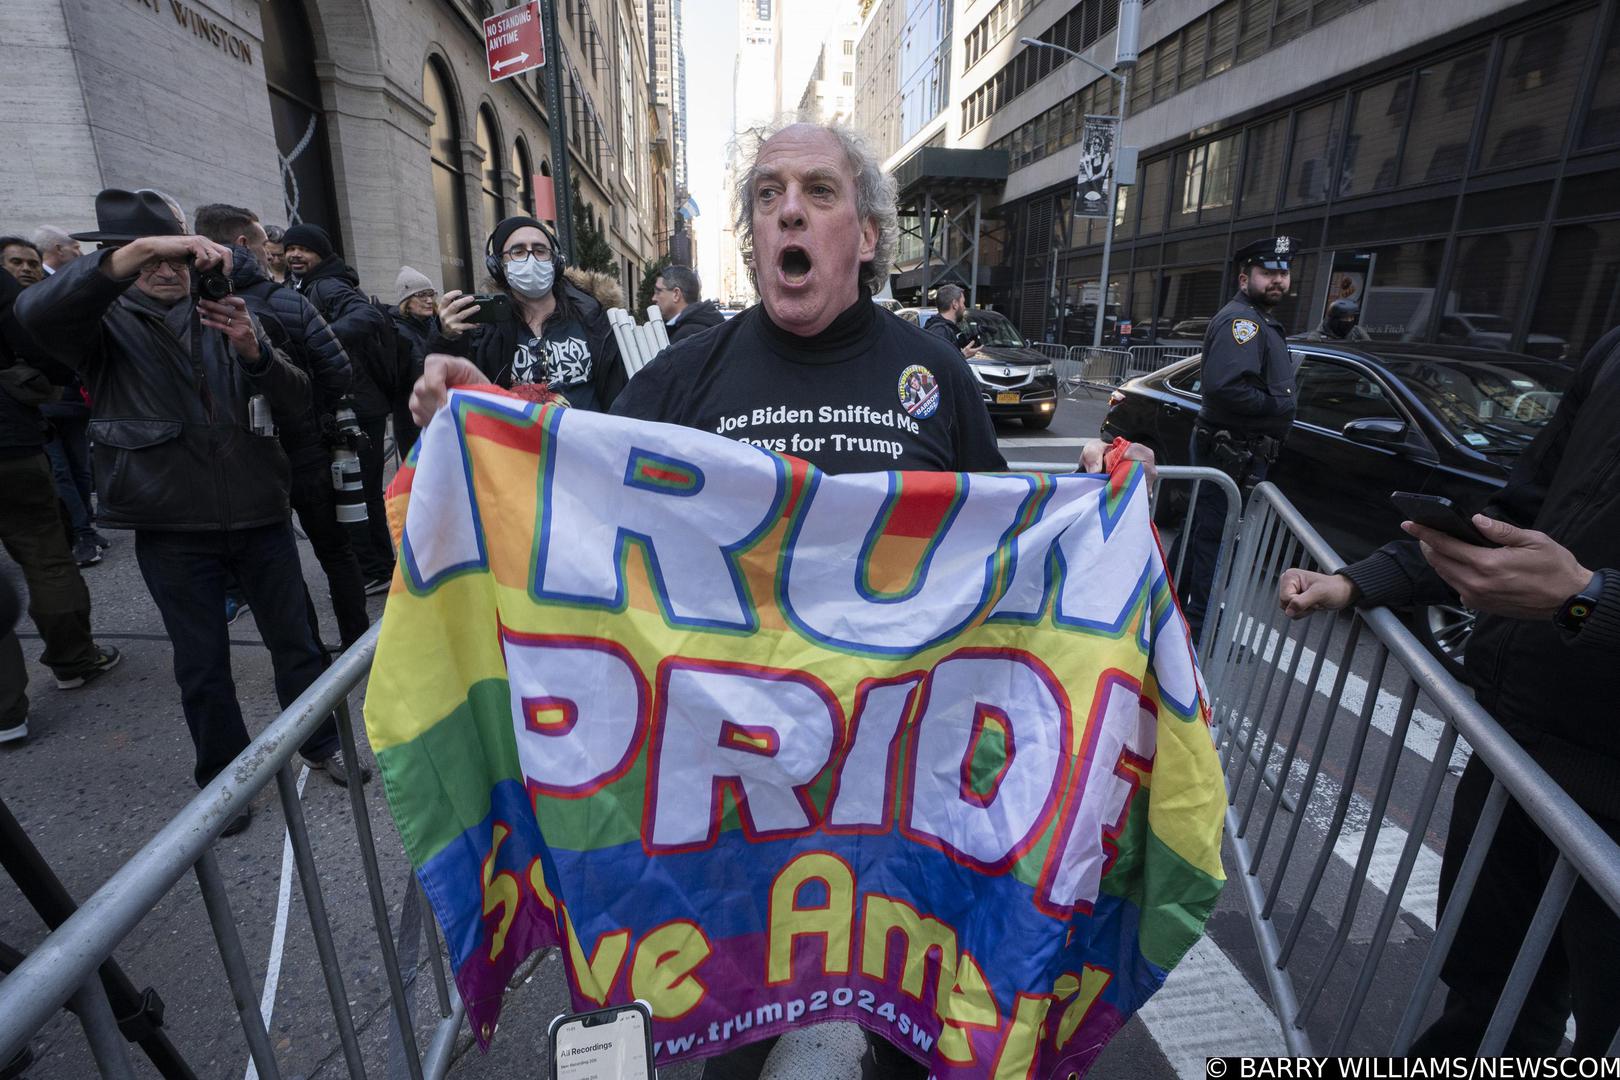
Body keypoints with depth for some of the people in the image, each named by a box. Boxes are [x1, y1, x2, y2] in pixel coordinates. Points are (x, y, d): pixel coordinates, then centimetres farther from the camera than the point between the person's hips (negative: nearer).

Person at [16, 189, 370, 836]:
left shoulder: (226, 318, 11)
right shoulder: (105, 325, 2)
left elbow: (295, 397, 1)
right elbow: (35, 313, -22)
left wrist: (254, 350, -18)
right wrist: (140, 248, -29)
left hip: (259, 515, 2)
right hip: (173, 532, -2)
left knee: (295, 641, 11)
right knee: (202, 666, 9)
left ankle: (321, 746, 31)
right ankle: (223, 780, 29)